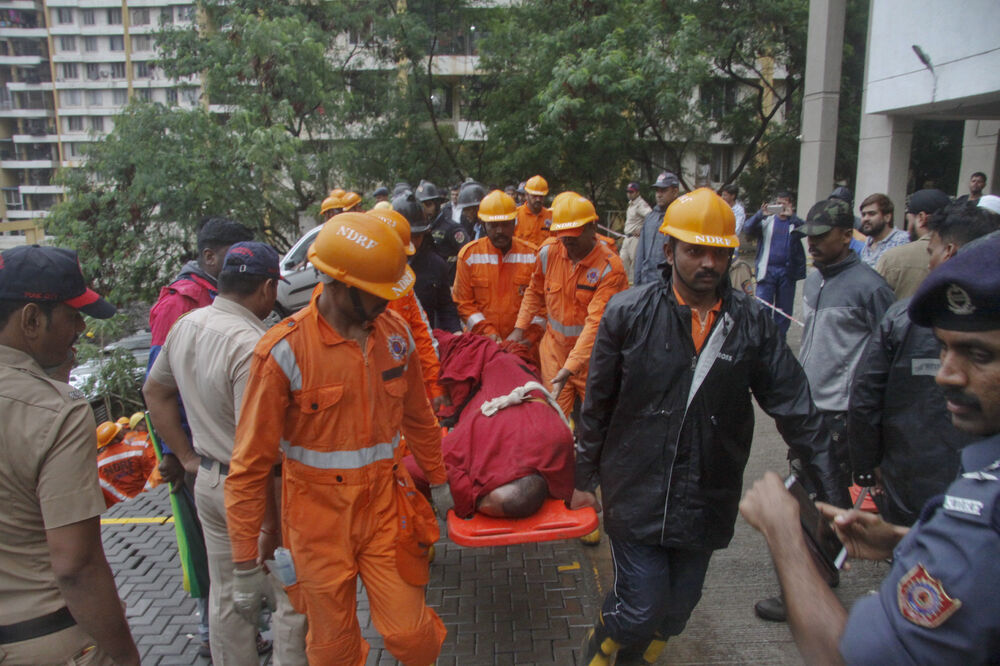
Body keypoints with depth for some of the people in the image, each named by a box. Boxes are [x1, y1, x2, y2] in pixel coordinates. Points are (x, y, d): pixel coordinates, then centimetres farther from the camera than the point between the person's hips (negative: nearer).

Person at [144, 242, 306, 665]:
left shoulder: (185, 326, 1)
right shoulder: (252, 346, -26)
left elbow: (154, 391, 16)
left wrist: (187, 456, 17)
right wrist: (272, 521, -20)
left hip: (207, 482, 8)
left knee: (224, 595, 22)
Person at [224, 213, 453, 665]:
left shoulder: (394, 333, -2)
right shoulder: (285, 350, -17)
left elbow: (418, 418, 14)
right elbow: (250, 465, -12)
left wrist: (438, 480, 21)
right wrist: (246, 566, -10)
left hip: (385, 505, 3)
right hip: (320, 514, -3)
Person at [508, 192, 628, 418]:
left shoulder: (610, 268, -20)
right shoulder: (548, 252, -5)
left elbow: (596, 323, -26)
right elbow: (535, 292, 13)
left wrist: (570, 367, -33)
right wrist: (519, 329, 4)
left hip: (592, 355, -3)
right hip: (554, 349, 4)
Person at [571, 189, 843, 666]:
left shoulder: (752, 322, -2)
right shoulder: (628, 313, -7)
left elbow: (796, 407, 1)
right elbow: (597, 404, -1)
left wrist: (832, 489, -1)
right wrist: (585, 479, 4)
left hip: (707, 501, 3)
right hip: (636, 496, -3)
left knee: (677, 610, 16)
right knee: (641, 609, -1)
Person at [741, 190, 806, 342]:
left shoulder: (794, 222, 7)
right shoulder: (767, 220, 7)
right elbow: (747, 229, -8)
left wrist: (791, 216, -28)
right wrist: (761, 214, -24)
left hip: (787, 272, 1)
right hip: (767, 270, -1)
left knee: (784, 309, 8)